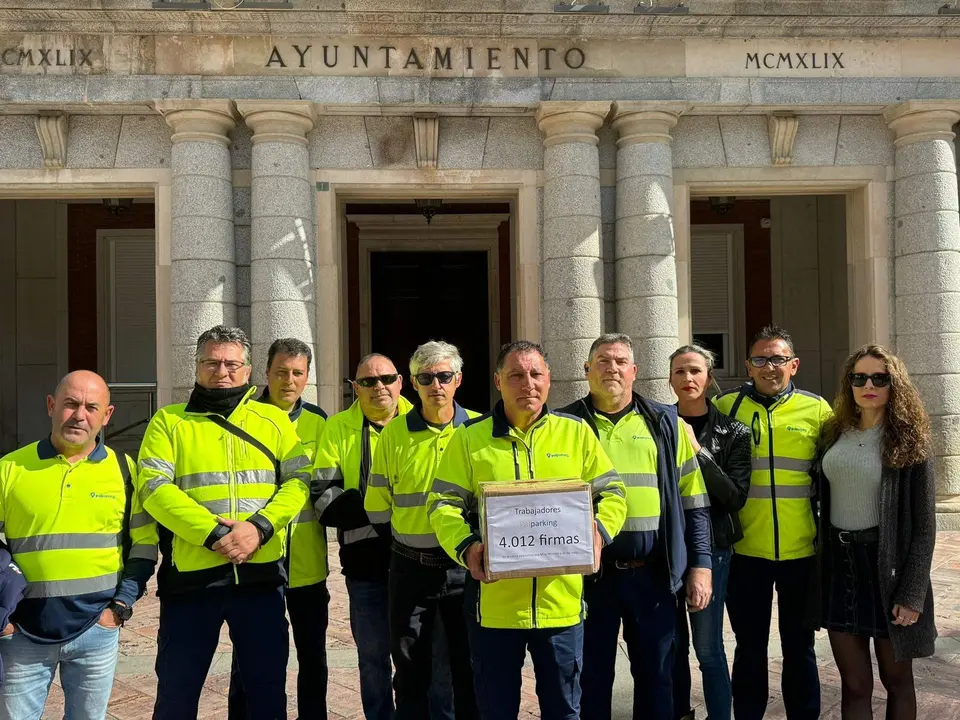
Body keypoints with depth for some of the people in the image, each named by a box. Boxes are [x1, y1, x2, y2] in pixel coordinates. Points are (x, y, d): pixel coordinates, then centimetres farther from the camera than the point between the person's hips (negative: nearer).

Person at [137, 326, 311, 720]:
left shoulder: (274, 419, 9)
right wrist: (212, 532, -18)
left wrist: (259, 527, -16)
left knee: (268, 686, 12)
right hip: (190, 574, -1)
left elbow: (300, 480, 1)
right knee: (177, 688, 10)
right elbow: (153, 486, -8)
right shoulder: (169, 421, 5)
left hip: (260, 573, 1)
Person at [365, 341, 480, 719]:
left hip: (465, 565, -1)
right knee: (411, 670, 11)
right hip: (410, 567, 1)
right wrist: (407, 537, 7)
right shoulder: (393, 434, -1)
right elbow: (378, 506, 5)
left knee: (470, 666, 11)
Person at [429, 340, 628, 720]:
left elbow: (612, 492, 7)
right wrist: (466, 547, -19)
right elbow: (444, 504, -1)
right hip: (494, 601, -1)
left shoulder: (576, 432, 5)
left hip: (561, 600, 1)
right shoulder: (470, 437, 1)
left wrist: (599, 531, -13)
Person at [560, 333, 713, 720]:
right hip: (588, 572, -1)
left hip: (653, 571, 1)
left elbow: (692, 500, 7)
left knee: (656, 674, 11)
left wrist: (700, 563, 2)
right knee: (592, 676, 10)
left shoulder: (665, 423, 6)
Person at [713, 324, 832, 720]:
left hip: (801, 551, 0)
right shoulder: (724, 406, 0)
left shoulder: (817, 410, 1)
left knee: (799, 646, 13)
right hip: (745, 550, 0)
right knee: (750, 647, 12)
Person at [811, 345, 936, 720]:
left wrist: (912, 593, -14)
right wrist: (820, 566, 8)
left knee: (896, 679, 12)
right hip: (839, 564, 4)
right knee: (854, 683, 7)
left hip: (886, 566, -3)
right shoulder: (836, 434, 7)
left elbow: (923, 524, -8)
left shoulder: (910, 441, -6)